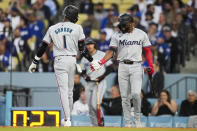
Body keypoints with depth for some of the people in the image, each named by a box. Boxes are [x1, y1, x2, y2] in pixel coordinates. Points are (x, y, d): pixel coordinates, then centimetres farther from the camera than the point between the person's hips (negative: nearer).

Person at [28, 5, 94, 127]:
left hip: (59, 61, 0)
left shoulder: (52, 29, 6)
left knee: (63, 90, -6)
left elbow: (43, 47, 9)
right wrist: (92, 60, 12)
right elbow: (82, 49, 1)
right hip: (72, 60, 0)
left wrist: (34, 63, 16)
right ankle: (68, 117, 21)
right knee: (69, 90, 13)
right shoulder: (77, 28, 1)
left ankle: (67, 120, -17)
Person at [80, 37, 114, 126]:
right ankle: (95, 126, 7)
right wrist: (85, 76, -2)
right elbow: (83, 71, 20)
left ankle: (100, 118, 2)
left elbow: (110, 68, -2)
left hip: (100, 83, -5)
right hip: (89, 83, 5)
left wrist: (102, 77, -13)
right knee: (90, 107, 1)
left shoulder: (102, 55, 0)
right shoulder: (84, 58, 14)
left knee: (94, 104, -20)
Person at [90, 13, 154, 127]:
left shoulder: (141, 34, 7)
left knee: (136, 93, -16)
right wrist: (101, 62, -11)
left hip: (136, 67, -2)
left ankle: (137, 118, 3)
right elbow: (111, 52, 4)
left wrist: (151, 66, -5)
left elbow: (147, 51, 8)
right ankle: (128, 122, 6)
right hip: (123, 67, 2)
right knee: (125, 96, 0)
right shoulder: (117, 36, 8)